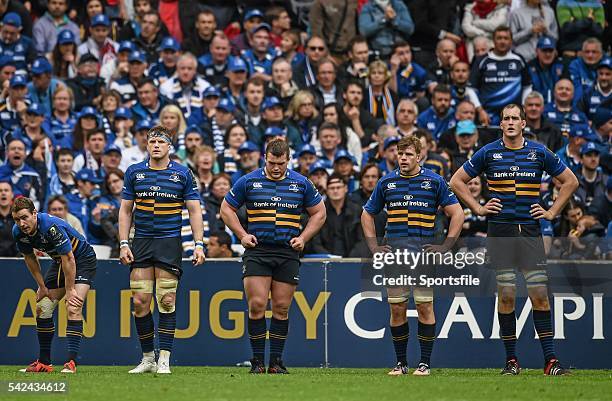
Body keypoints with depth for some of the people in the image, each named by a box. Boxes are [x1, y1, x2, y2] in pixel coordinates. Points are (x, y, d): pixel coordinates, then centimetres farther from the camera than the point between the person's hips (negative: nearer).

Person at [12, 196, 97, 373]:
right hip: (59, 262, 8)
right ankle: (44, 362, 11)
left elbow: (69, 259, -29)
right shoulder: (18, 232, -13)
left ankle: (71, 362, -25)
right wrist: (42, 286, 5)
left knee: (73, 309, -22)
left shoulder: (51, 226, -35)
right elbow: (30, 258, 5)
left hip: (82, 259, -8)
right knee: (42, 309, 2)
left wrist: (70, 290, -23)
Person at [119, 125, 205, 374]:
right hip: (141, 242, 2)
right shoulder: (134, 172, 6)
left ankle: (164, 359, -2)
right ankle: (147, 358, 9)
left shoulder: (183, 174, 2)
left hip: (170, 242, -2)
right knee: (140, 302, -2)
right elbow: (125, 210, 10)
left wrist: (199, 244, -6)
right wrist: (124, 244, 0)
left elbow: (194, 210, 4)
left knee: (166, 302, -5)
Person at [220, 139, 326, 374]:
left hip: (288, 253, 1)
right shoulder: (248, 182, 1)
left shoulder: (301, 184, 5)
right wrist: (242, 235, -1)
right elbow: (227, 209, 10)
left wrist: (303, 238, 3)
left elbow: (318, 213, 15)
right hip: (257, 251, -1)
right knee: (257, 305, -9)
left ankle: (276, 361, 8)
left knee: (281, 308, 2)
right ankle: (257, 360, -3)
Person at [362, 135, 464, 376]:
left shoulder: (434, 181, 2)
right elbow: (368, 214, 20)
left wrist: (445, 247, -2)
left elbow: (457, 213, 4)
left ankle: (425, 363, 1)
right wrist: (374, 247, 9)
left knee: (424, 307, -4)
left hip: (424, 253, -2)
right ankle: (401, 363, 10)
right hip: (394, 254, 2)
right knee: (397, 309, 1)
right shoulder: (386, 182, 9)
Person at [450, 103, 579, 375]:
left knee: (539, 294, -6)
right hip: (500, 232, 0)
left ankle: (550, 360, -4)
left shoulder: (539, 153, 6)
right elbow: (457, 181, 13)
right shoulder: (488, 153, 4)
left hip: (530, 230, 0)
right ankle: (511, 360, 5)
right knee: (506, 294, -3)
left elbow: (570, 181, 17)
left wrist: (552, 212, 9)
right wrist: (478, 208, 5)